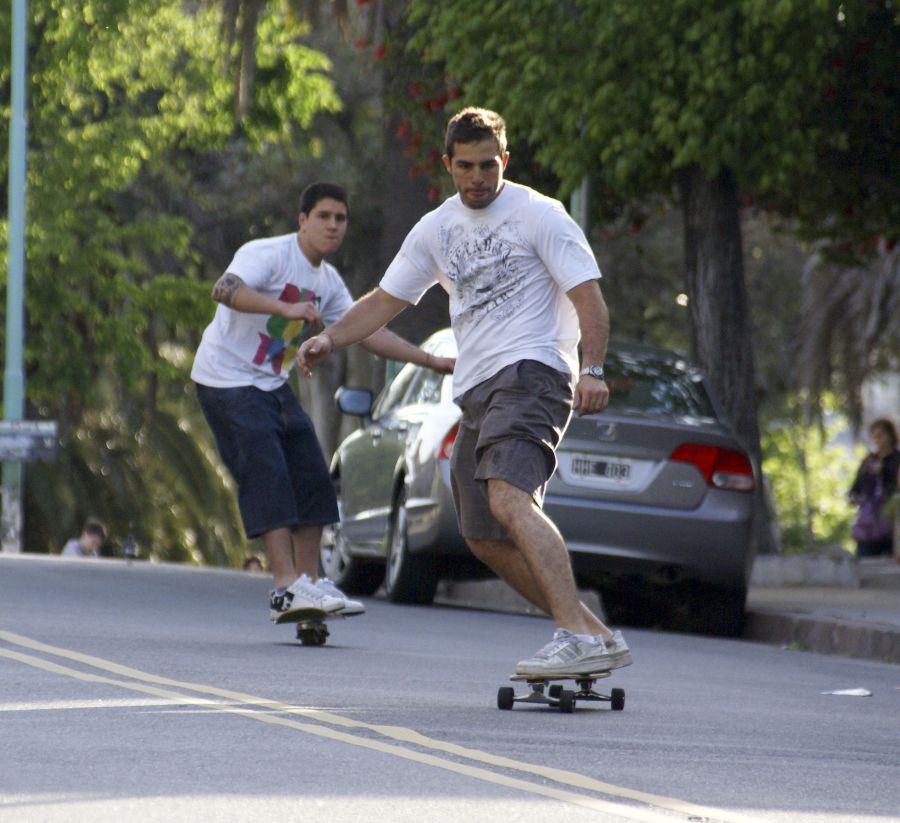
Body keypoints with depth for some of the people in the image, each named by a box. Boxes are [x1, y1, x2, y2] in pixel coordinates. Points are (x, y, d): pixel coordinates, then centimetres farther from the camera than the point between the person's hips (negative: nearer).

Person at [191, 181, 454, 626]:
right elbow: (225, 290, -33)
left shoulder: (328, 281, 11)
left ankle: (309, 581, 11)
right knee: (267, 477, -19)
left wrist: (431, 361, 9)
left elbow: (370, 334, 15)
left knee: (311, 480, 3)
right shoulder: (267, 254, -15)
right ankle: (287, 587, -27)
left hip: (273, 385, 9)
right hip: (228, 382, -9)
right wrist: (286, 308, -45)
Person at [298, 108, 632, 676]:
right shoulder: (437, 229, 18)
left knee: (509, 498, -30)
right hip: (476, 392, 9)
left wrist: (592, 370, -21)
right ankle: (595, 637, 12)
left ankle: (578, 637, -40)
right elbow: (387, 300, 24)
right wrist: (329, 339, 8)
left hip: (531, 373, -9)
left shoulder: (538, 214, -2)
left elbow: (588, 295, -7)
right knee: (485, 538, 6)